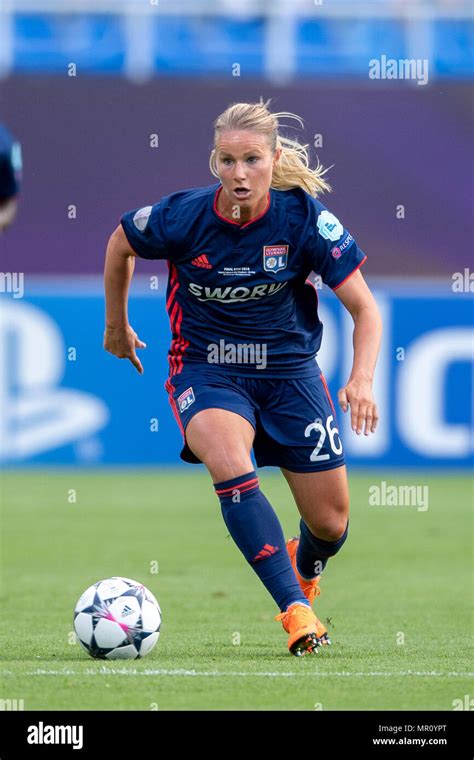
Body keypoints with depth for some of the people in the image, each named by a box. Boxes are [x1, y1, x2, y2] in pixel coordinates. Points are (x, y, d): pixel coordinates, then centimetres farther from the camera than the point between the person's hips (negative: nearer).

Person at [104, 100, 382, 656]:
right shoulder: (182, 216, -18)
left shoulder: (304, 217, -17)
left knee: (330, 526, 5)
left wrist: (362, 379, -28)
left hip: (289, 368, 1)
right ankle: (295, 611, -36)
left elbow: (364, 308, -11)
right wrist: (116, 326, 17)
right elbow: (120, 243, 5)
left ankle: (303, 567, 45)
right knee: (228, 461, -35)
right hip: (206, 369, -1)